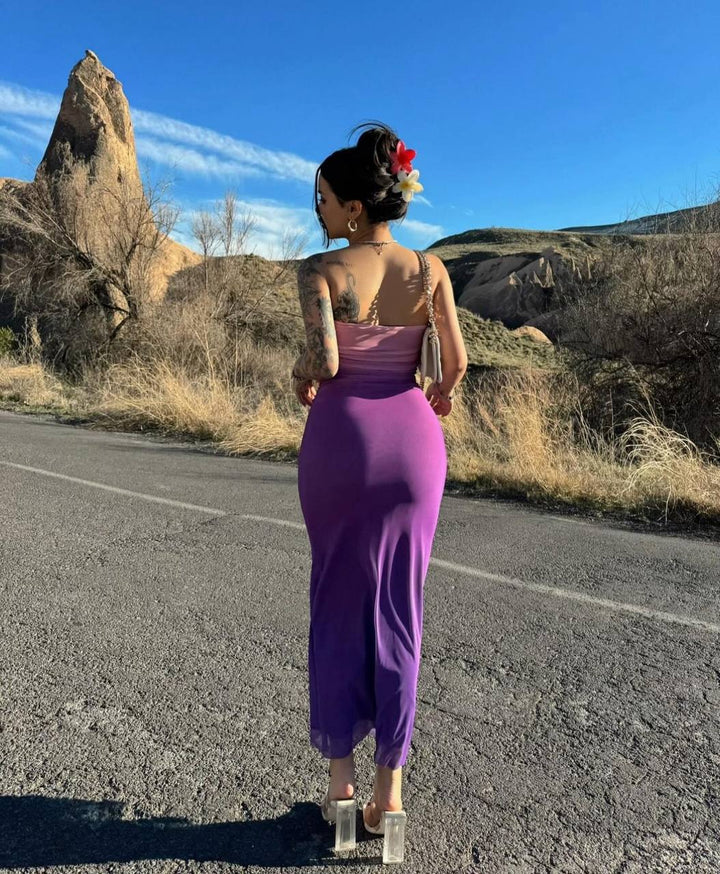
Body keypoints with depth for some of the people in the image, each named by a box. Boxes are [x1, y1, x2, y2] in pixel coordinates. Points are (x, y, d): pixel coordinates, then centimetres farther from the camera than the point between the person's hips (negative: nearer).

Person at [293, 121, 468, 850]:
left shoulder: (319, 270, -7)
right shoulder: (429, 268, 1)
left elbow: (323, 360, -20)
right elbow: (456, 360, -3)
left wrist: (301, 379, 3)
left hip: (340, 437, -1)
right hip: (412, 439, 2)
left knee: (338, 605, 14)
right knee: (397, 610, 11)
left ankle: (340, 777, 24)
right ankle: (389, 784, 22)